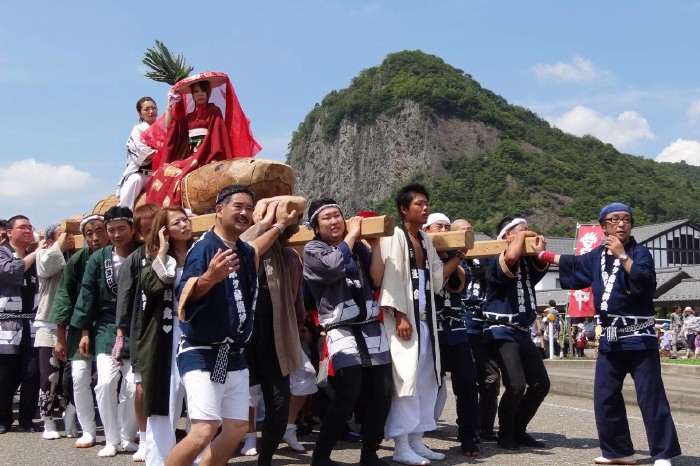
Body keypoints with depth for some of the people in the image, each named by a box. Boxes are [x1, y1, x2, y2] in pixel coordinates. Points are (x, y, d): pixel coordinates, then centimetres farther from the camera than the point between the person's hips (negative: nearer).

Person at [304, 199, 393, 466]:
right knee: (348, 394, -17)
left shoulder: (358, 246, 15)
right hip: (342, 331, -5)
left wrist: (374, 243, 2)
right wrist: (351, 235, -6)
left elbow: (378, 280, 7)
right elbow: (333, 267, -18)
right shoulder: (313, 250, 3)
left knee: (382, 393, 2)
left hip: (372, 328, 5)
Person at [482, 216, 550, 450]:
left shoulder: (526, 262, 13)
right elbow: (512, 256, -31)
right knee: (516, 385, -17)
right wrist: (521, 236, -13)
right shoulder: (497, 260, -10)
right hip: (502, 332, -8)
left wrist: (538, 248, -9)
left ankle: (518, 431, 22)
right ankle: (505, 434, 3)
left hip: (523, 332, 8)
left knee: (541, 383, 8)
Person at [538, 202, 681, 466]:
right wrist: (542, 255, 33)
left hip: (639, 337, -6)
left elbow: (646, 282, -25)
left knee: (651, 397, -8)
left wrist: (622, 255, -24)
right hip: (610, 338, 6)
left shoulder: (639, 253, -7)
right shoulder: (597, 256, 9)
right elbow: (573, 265, 28)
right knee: (605, 398, 8)